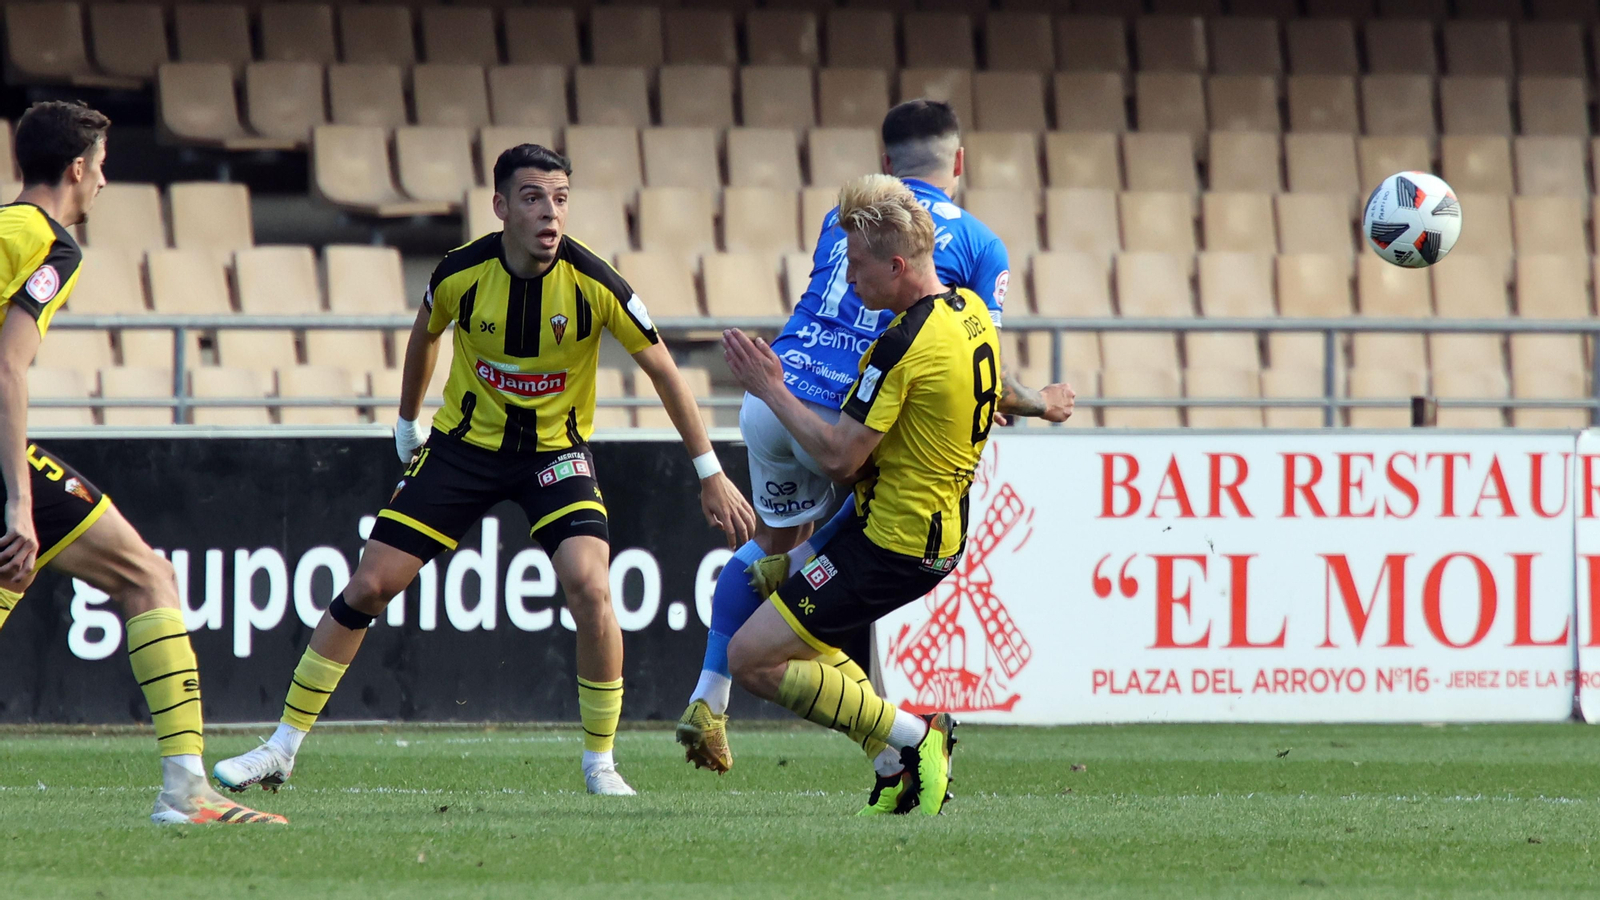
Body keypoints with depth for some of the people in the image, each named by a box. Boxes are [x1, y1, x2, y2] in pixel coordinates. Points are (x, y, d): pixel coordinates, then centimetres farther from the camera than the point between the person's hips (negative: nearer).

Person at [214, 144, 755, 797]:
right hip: (464, 443, 1)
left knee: (590, 588, -25)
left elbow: (663, 371, -10)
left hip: (556, 449, -1)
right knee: (367, 587, -4)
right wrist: (407, 424, 19)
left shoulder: (593, 283, -21)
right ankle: (283, 747, 9)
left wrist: (710, 474, -11)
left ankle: (600, 763, -6)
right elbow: (425, 333, 8)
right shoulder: (462, 272, -17)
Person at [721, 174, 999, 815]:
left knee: (753, 660, -7)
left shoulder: (907, 342, -25)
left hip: (890, 544, -10)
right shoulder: (970, 311, 4)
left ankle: (911, 740, -4)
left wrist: (772, 390, -12)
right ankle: (898, 762, 17)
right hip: (940, 535, 10)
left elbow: (839, 457, -22)